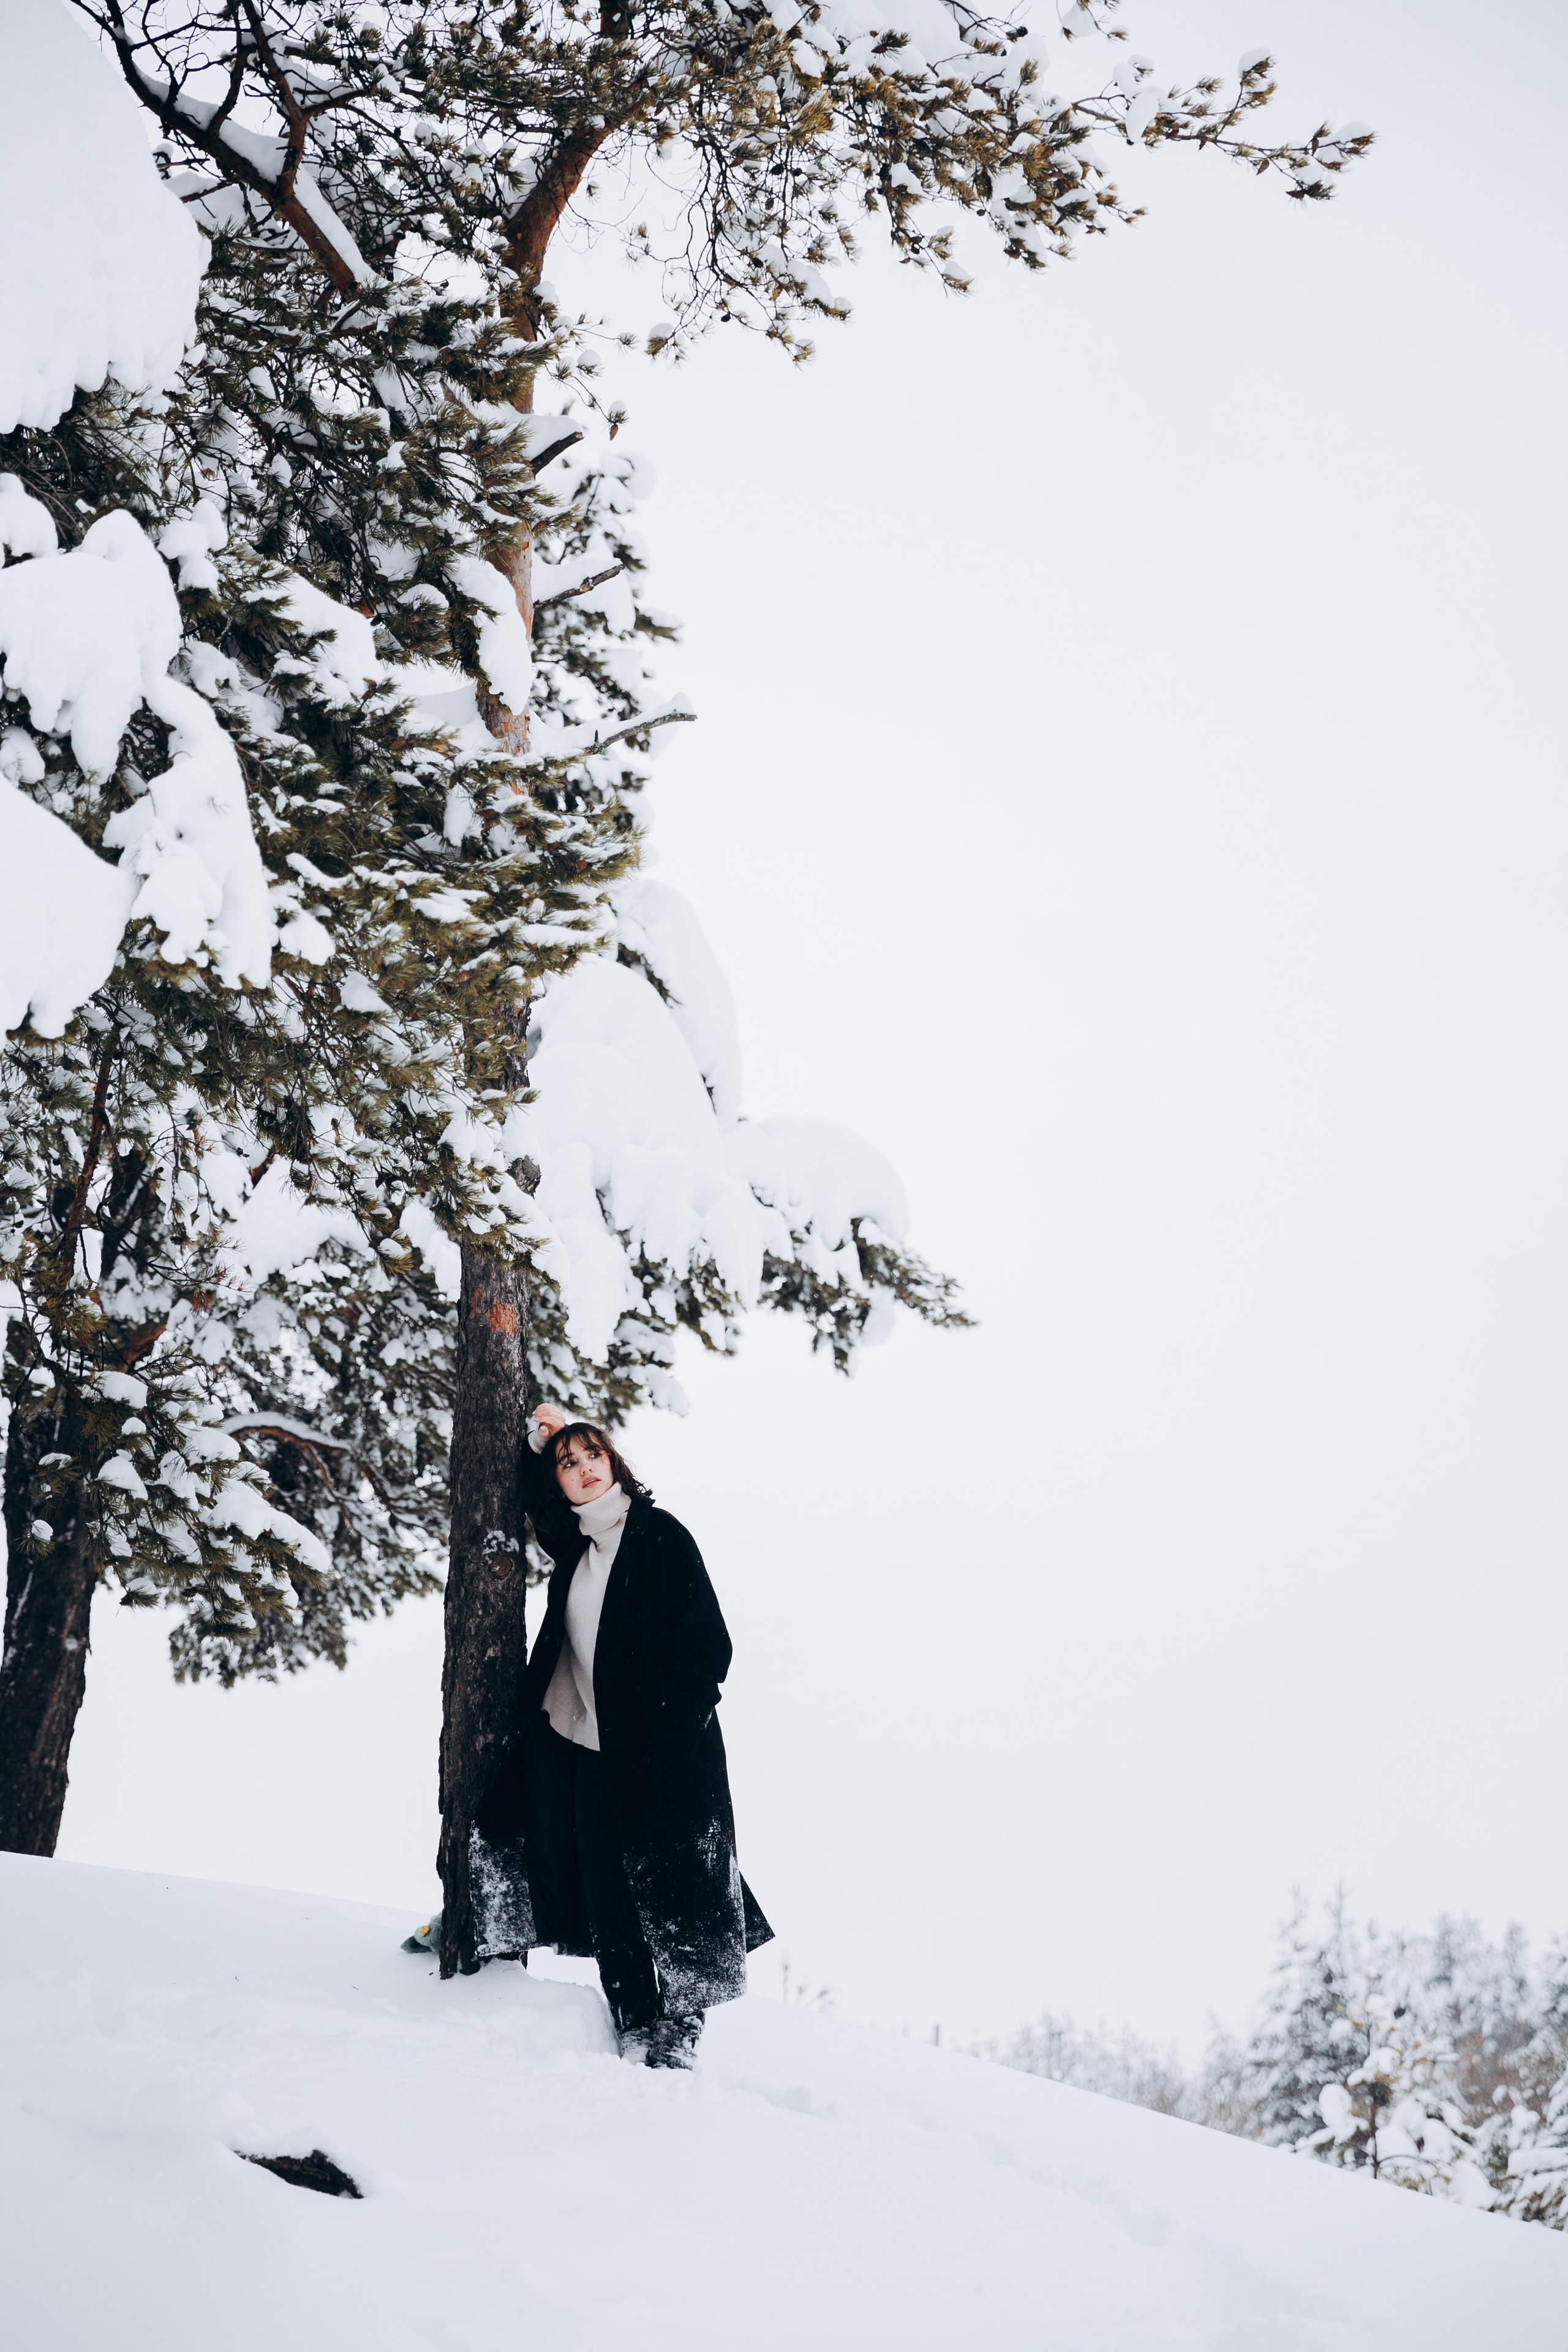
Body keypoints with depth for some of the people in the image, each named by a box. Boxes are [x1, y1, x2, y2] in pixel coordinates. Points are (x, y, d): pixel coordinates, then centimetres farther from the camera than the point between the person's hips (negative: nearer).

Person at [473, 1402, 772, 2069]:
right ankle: (637, 2034, 12)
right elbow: (537, 1509, 33)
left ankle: (677, 2038, 4)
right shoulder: (576, 1546, 10)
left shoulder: (660, 1536, -8)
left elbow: (707, 1645, -10)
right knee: (606, 1897, 5)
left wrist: (668, 1732, -14)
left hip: (658, 1753, -6)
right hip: (592, 1749, 6)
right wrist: (539, 1443, 15)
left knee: (666, 1887, -4)